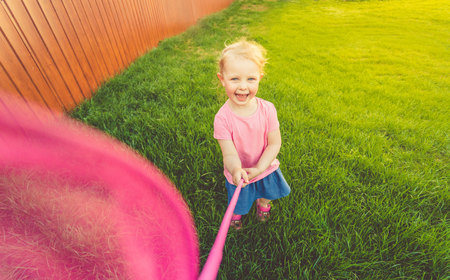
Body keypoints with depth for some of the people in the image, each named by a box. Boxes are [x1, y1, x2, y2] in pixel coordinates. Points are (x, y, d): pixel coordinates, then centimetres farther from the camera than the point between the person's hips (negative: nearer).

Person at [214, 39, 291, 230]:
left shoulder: (267, 109, -23)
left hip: (265, 169, 2)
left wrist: (259, 168, -28)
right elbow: (229, 154, -29)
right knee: (238, 203, 23)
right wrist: (236, 169, -51)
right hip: (238, 175, -2)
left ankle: (263, 204, 69)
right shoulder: (222, 118, -29)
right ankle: (236, 213, 61)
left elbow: (274, 144, -16)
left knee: (266, 196, 31)